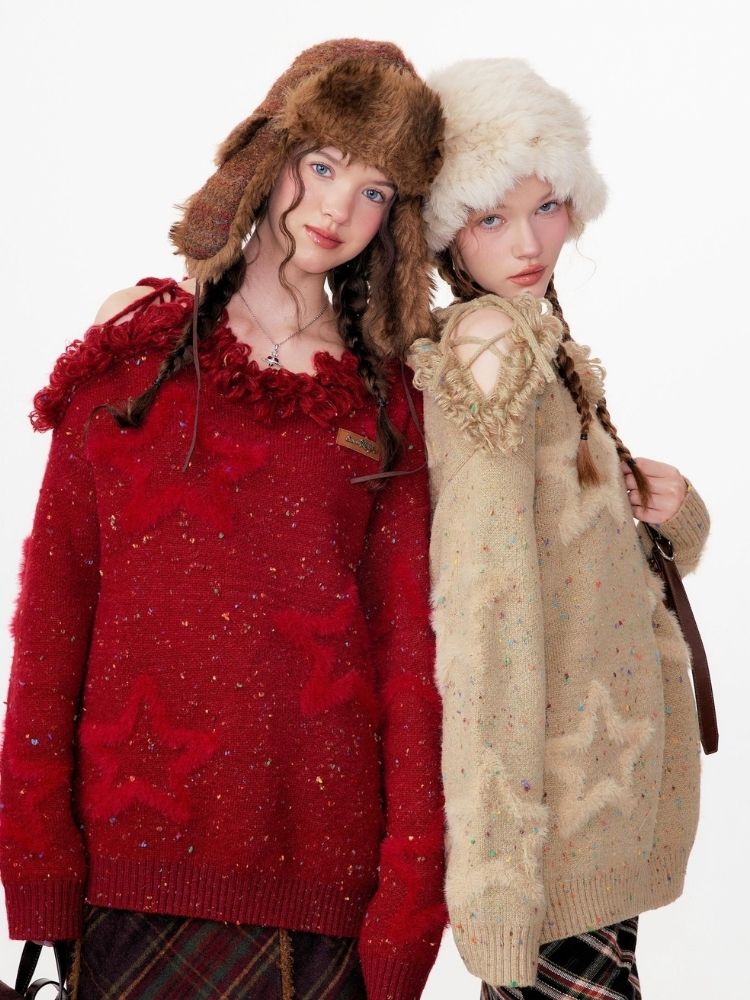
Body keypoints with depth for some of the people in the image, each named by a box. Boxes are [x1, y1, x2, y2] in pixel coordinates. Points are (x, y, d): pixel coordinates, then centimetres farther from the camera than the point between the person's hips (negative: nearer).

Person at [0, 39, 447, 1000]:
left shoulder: (386, 404, 8)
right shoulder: (131, 361, 6)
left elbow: (410, 647, 3)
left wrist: (410, 893, -3)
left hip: (326, 861, 1)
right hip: (139, 845, 0)